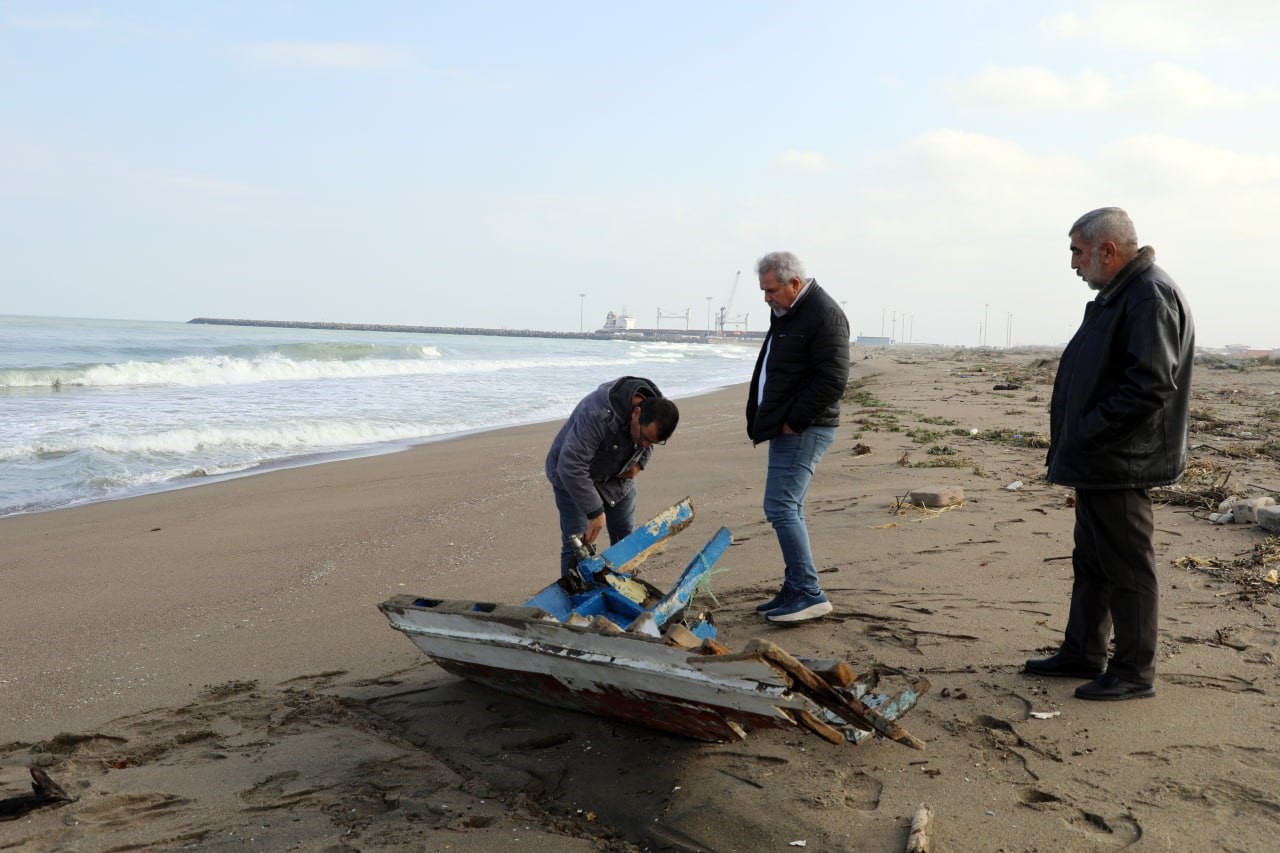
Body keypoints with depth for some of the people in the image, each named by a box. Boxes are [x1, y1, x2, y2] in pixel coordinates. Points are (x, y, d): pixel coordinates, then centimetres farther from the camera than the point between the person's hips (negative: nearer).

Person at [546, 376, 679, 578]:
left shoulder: (657, 409, -19)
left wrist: (640, 463, -12)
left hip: (619, 476, 6)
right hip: (572, 478, -6)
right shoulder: (598, 415, -43)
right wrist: (595, 512, -37)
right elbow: (571, 467, -41)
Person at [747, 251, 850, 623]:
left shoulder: (824, 315, -15)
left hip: (805, 429, -10)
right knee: (787, 508, 12)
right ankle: (795, 591, 19)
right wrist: (761, 419, 16)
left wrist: (794, 421, -19)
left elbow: (832, 380, -22)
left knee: (780, 507, -13)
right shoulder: (784, 313, 16)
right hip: (786, 428, 10)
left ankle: (808, 594, -8)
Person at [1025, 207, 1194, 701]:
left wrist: (1086, 433, -21)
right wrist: (1071, 439, 12)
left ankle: (1134, 673, 12)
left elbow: (1151, 384, -26)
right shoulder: (1117, 294, 15)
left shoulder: (1150, 296, -18)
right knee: (1090, 562, 18)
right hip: (1097, 462, 10)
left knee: (1127, 568, 0)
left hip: (1121, 465, -10)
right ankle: (1083, 654, 30)